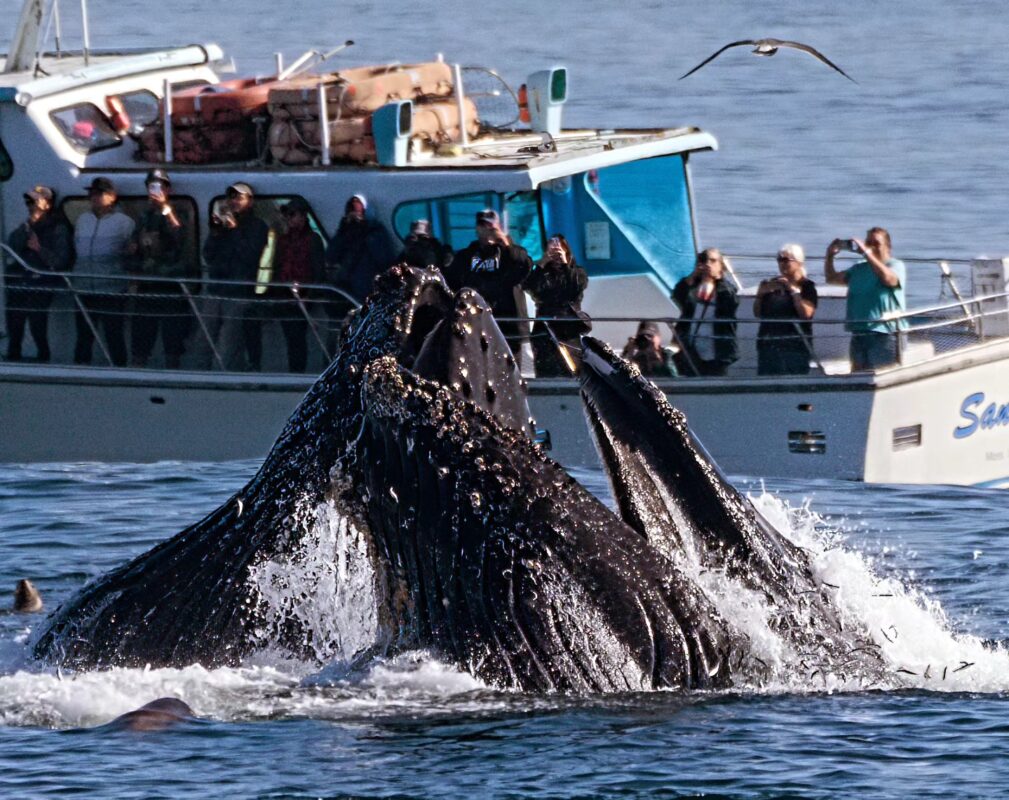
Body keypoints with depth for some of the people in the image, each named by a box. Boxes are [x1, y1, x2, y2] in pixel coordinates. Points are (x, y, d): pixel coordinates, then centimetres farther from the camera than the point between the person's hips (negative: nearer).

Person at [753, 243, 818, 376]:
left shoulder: (806, 286, 0)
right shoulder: (772, 284, 15)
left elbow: (806, 313, -14)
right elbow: (757, 314, 16)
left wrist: (794, 291, -16)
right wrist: (760, 294, -1)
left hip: (794, 346, -5)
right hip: (768, 344, 5)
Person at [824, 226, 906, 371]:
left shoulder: (895, 265, 1)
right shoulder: (858, 269, 20)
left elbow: (888, 278, -22)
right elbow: (832, 278, 21)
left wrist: (868, 253, -21)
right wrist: (830, 256, 4)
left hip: (884, 333, -7)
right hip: (859, 334, 7)